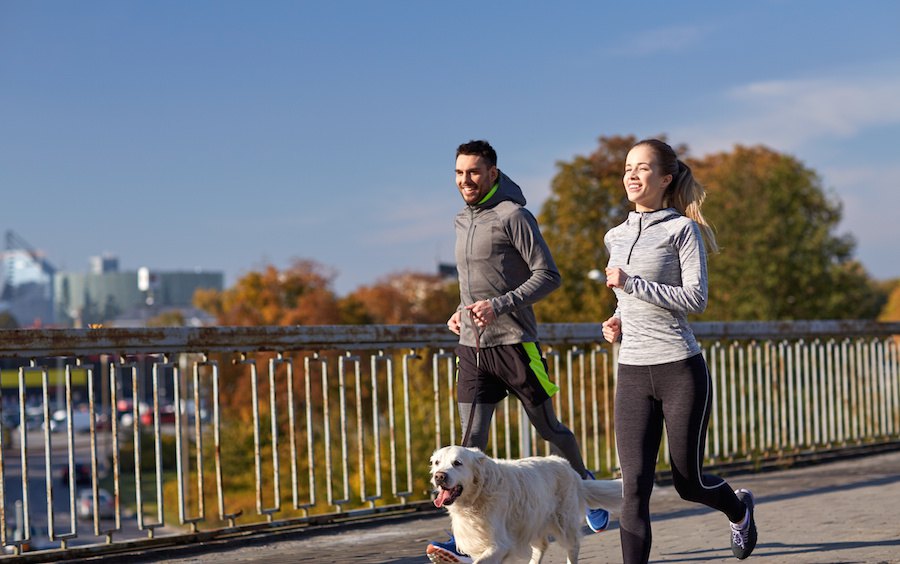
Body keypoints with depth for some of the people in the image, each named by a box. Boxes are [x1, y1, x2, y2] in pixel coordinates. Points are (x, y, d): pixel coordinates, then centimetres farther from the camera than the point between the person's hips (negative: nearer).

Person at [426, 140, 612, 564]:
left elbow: (548, 275, -12)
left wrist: (500, 305, -20)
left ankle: (584, 481, 37)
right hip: (472, 346, 6)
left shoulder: (512, 217, -8)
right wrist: (461, 313, 11)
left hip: (514, 343, -6)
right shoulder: (463, 222, 15)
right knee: (471, 440, -5)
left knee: (548, 429, 9)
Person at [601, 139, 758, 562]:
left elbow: (695, 298, -12)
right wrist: (618, 323, 8)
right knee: (635, 485, -7)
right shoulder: (615, 237, 14)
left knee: (688, 483, 8)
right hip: (632, 373, 4)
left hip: (680, 370, -4)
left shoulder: (682, 229, -3)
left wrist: (632, 283, -16)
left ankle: (738, 508, 41)